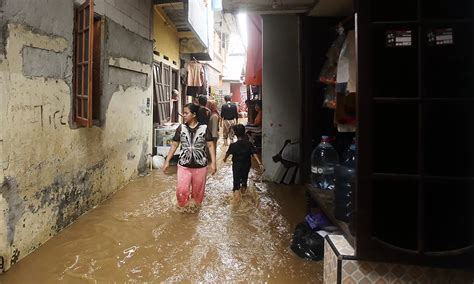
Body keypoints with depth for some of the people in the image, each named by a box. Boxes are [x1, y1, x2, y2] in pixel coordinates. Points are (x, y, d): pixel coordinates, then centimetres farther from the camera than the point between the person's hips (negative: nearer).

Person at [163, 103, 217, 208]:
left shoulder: (204, 128, -6)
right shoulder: (181, 128, 0)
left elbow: (210, 145, -4)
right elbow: (174, 145, 5)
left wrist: (213, 163, -9)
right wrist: (167, 161, 2)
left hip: (200, 165, -1)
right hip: (184, 165, 1)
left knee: (198, 190, 12)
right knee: (181, 190, -5)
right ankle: (184, 206, 25)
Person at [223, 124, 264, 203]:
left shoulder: (233, 145, -17)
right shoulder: (249, 144, -13)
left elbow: (228, 153, 0)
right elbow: (254, 154, -18)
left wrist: (225, 158, 20)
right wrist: (260, 163, -17)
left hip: (236, 166, -3)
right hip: (246, 166, 3)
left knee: (236, 179, 3)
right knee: (245, 177, 25)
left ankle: (236, 190, -22)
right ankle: (243, 187, 46)